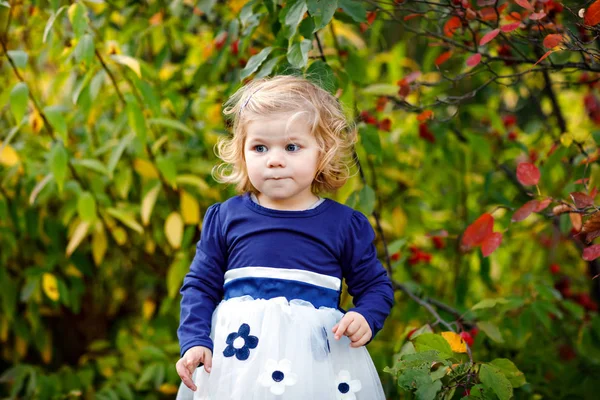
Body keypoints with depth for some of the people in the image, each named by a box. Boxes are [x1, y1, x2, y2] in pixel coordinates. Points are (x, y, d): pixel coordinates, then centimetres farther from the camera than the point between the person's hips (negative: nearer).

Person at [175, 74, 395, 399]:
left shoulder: (345, 224, 1)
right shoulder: (225, 218, 3)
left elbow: (376, 287, 8)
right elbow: (200, 285, 6)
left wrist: (365, 319, -12)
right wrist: (195, 342, -6)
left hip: (317, 362, -1)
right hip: (237, 359, 1)